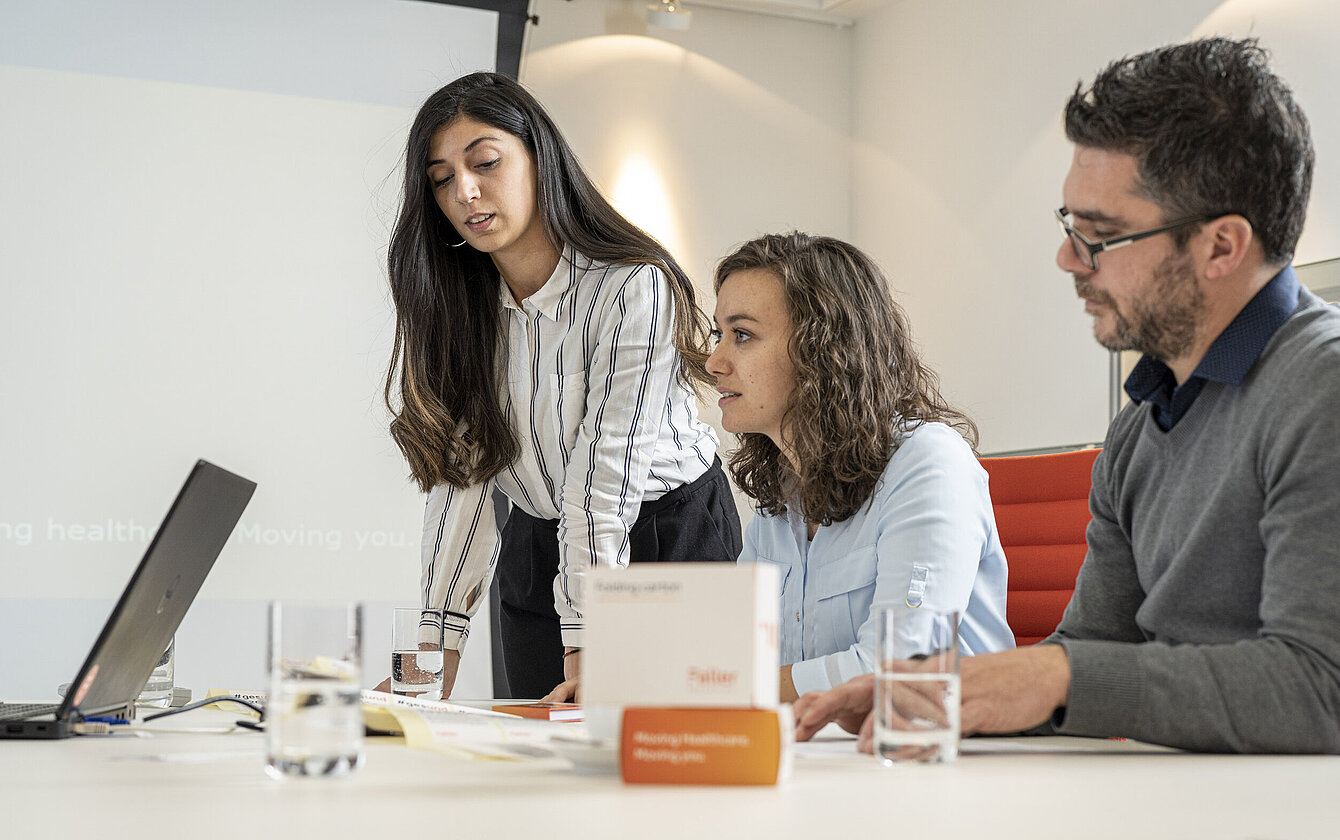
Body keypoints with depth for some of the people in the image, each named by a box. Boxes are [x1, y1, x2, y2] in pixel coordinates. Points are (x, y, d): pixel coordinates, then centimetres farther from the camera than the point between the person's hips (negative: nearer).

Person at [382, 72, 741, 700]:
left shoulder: (635, 290, -23)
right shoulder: (453, 304, -6)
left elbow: (604, 484, -27)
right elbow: (461, 470, -10)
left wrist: (585, 649, -29)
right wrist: (440, 643, -18)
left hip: (669, 537, -4)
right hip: (536, 550, 5)